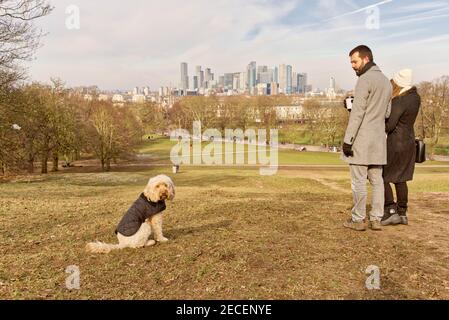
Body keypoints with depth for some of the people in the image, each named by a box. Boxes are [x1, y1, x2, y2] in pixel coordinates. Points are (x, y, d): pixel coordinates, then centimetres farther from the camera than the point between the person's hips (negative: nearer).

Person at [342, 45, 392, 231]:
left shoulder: (365, 80, -11)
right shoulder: (386, 82, 17)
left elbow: (357, 113, -17)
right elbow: (387, 113, 19)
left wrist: (347, 140, -16)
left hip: (362, 139, -8)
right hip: (379, 140, 8)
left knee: (358, 181, -1)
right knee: (377, 180, 10)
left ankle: (358, 220, 6)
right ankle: (376, 219, 16)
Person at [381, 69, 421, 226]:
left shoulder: (399, 101, -21)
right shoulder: (415, 96, 5)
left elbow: (389, 125, -24)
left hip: (396, 144, -9)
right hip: (409, 141, 9)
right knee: (400, 179, 14)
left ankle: (391, 212, -3)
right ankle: (402, 214, 17)